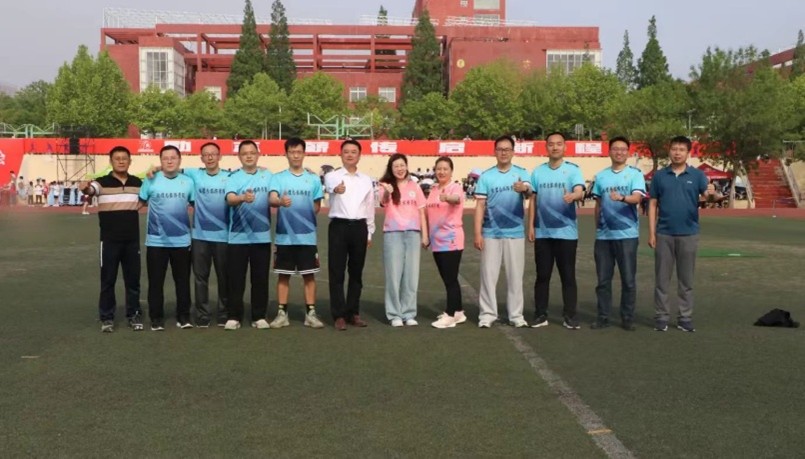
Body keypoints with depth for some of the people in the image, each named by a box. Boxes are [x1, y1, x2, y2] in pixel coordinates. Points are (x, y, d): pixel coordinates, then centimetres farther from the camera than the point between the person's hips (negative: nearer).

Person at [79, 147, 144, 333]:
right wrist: (85, 188, -49)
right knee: (108, 280, 4)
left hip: (132, 240, 3)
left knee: (133, 279, 9)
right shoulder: (102, 182, -6)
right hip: (110, 240, -3)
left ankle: (134, 314, 21)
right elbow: (91, 189, -27)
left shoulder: (138, 183, 6)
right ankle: (107, 317, 15)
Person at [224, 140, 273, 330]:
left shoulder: (267, 176, 6)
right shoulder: (234, 178, -3)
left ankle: (259, 317, 16)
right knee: (236, 279, 2)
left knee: (260, 279, 6)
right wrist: (243, 198, -41)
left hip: (262, 236, 2)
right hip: (238, 237, -2)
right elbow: (230, 199, -21)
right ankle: (234, 317, 11)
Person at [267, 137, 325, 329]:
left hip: (307, 236, 1)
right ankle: (282, 313, 14)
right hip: (284, 236, -1)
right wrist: (281, 201, -38)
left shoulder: (313, 179, 5)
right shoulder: (278, 178, 0)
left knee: (309, 275, 4)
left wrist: (304, 220, 3)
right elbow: (271, 199, -17)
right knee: (283, 275, 6)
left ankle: (311, 313, 12)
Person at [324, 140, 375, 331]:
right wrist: (336, 188, -50)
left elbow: (370, 207, 15)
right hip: (339, 226, -3)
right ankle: (339, 315, 2)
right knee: (336, 272, -2)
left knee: (356, 272, 9)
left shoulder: (366, 180, 13)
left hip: (359, 227, 3)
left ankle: (353, 313, 18)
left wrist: (370, 232, 12)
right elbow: (330, 185, -26)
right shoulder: (332, 176, 0)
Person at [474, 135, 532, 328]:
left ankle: (516, 315, 14)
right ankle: (487, 314, 11)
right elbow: (480, 205, 1)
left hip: (515, 233, 0)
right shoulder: (486, 176, 2)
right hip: (491, 233, 0)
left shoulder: (521, 173, 1)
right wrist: (477, 233, -6)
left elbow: (530, 193, -19)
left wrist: (524, 189, -45)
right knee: (488, 275, 3)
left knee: (515, 276, 6)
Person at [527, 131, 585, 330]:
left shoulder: (573, 170, -2)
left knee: (568, 276, 3)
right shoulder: (538, 171, 8)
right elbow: (533, 200, 11)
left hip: (566, 232, -3)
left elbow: (580, 192, -18)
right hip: (542, 232, 3)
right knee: (542, 275, 8)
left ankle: (570, 316, 11)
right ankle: (541, 315, 16)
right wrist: (531, 226, 5)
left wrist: (573, 196, -41)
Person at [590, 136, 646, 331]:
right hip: (604, 235, 3)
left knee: (628, 279, 3)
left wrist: (622, 198, -36)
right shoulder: (601, 176, 11)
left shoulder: (635, 174, 0)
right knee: (603, 279, 6)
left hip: (627, 234, -3)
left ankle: (627, 318, 12)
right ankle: (602, 317, 15)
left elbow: (637, 198, -16)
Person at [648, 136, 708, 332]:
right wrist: (651, 233, -2)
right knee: (662, 278, 5)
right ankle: (661, 316, 13)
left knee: (686, 279, 8)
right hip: (664, 234, 0)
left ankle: (685, 317, 16)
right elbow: (653, 205, 4)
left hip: (688, 234, 0)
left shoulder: (697, 175, 2)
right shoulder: (659, 175, 4)